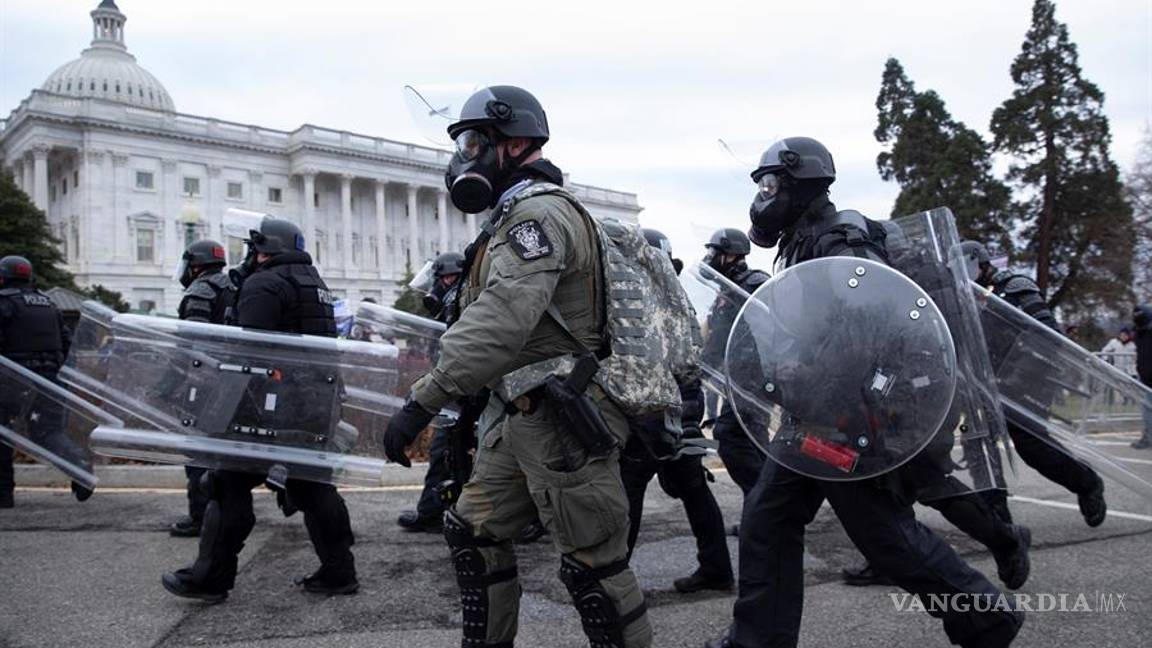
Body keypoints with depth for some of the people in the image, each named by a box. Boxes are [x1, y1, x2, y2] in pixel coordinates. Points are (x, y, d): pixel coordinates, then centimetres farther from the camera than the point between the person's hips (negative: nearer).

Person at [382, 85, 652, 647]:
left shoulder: (541, 211, -16)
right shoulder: (515, 216, 18)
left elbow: (502, 322, -30)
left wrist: (424, 400, -33)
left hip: (562, 420, -11)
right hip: (522, 416, 11)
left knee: (592, 562, -2)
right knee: (473, 532, 17)